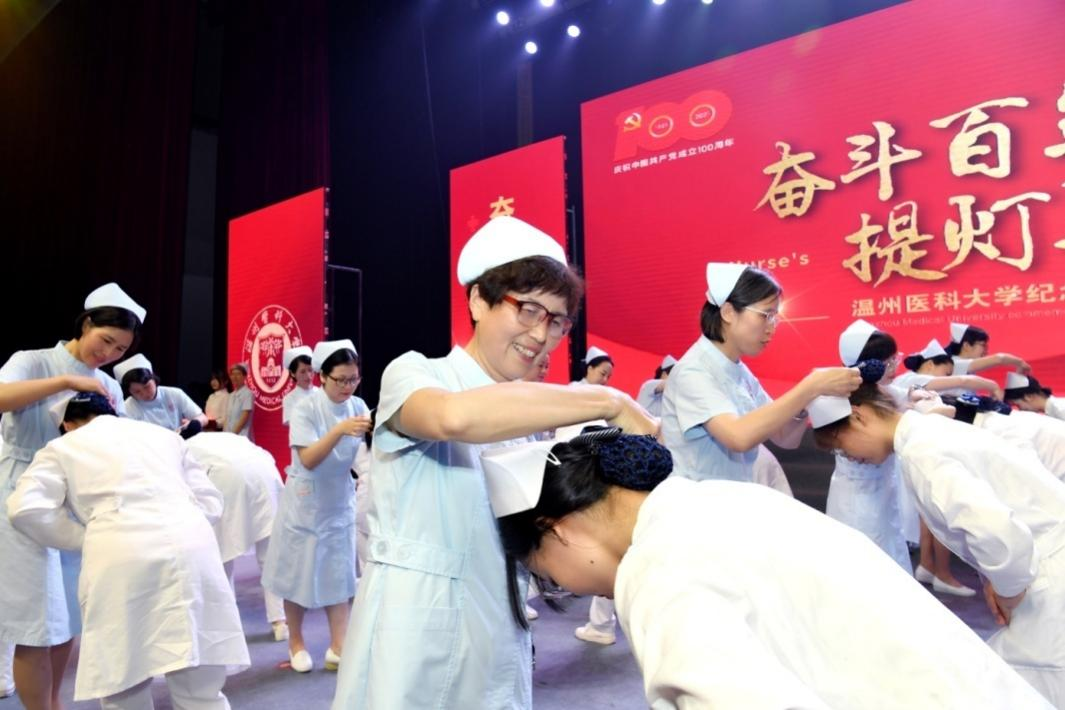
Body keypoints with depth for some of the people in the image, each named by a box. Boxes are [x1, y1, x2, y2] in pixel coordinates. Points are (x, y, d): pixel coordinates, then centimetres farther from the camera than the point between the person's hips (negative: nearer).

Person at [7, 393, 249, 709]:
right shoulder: (163, 434, 29)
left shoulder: (62, 447, 22)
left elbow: (25, 509, 4)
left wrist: (83, 538, 15)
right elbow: (211, 502, 22)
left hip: (120, 556, -2)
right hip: (190, 547, 3)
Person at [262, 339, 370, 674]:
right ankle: (296, 644, 28)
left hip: (340, 501, 3)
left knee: (339, 573, 7)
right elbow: (308, 459, -28)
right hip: (305, 502, -3)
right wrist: (340, 430, -41)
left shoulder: (358, 406, -6)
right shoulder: (305, 409, -18)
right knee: (299, 573, 9)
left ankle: (337, 647, 16)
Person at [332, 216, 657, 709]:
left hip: (498, 631, 5)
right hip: (415, 626, -4)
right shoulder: (412, 373, -7)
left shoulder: (533, 416, 8)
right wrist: (607, 402, -26)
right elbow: (455, 416, -32)